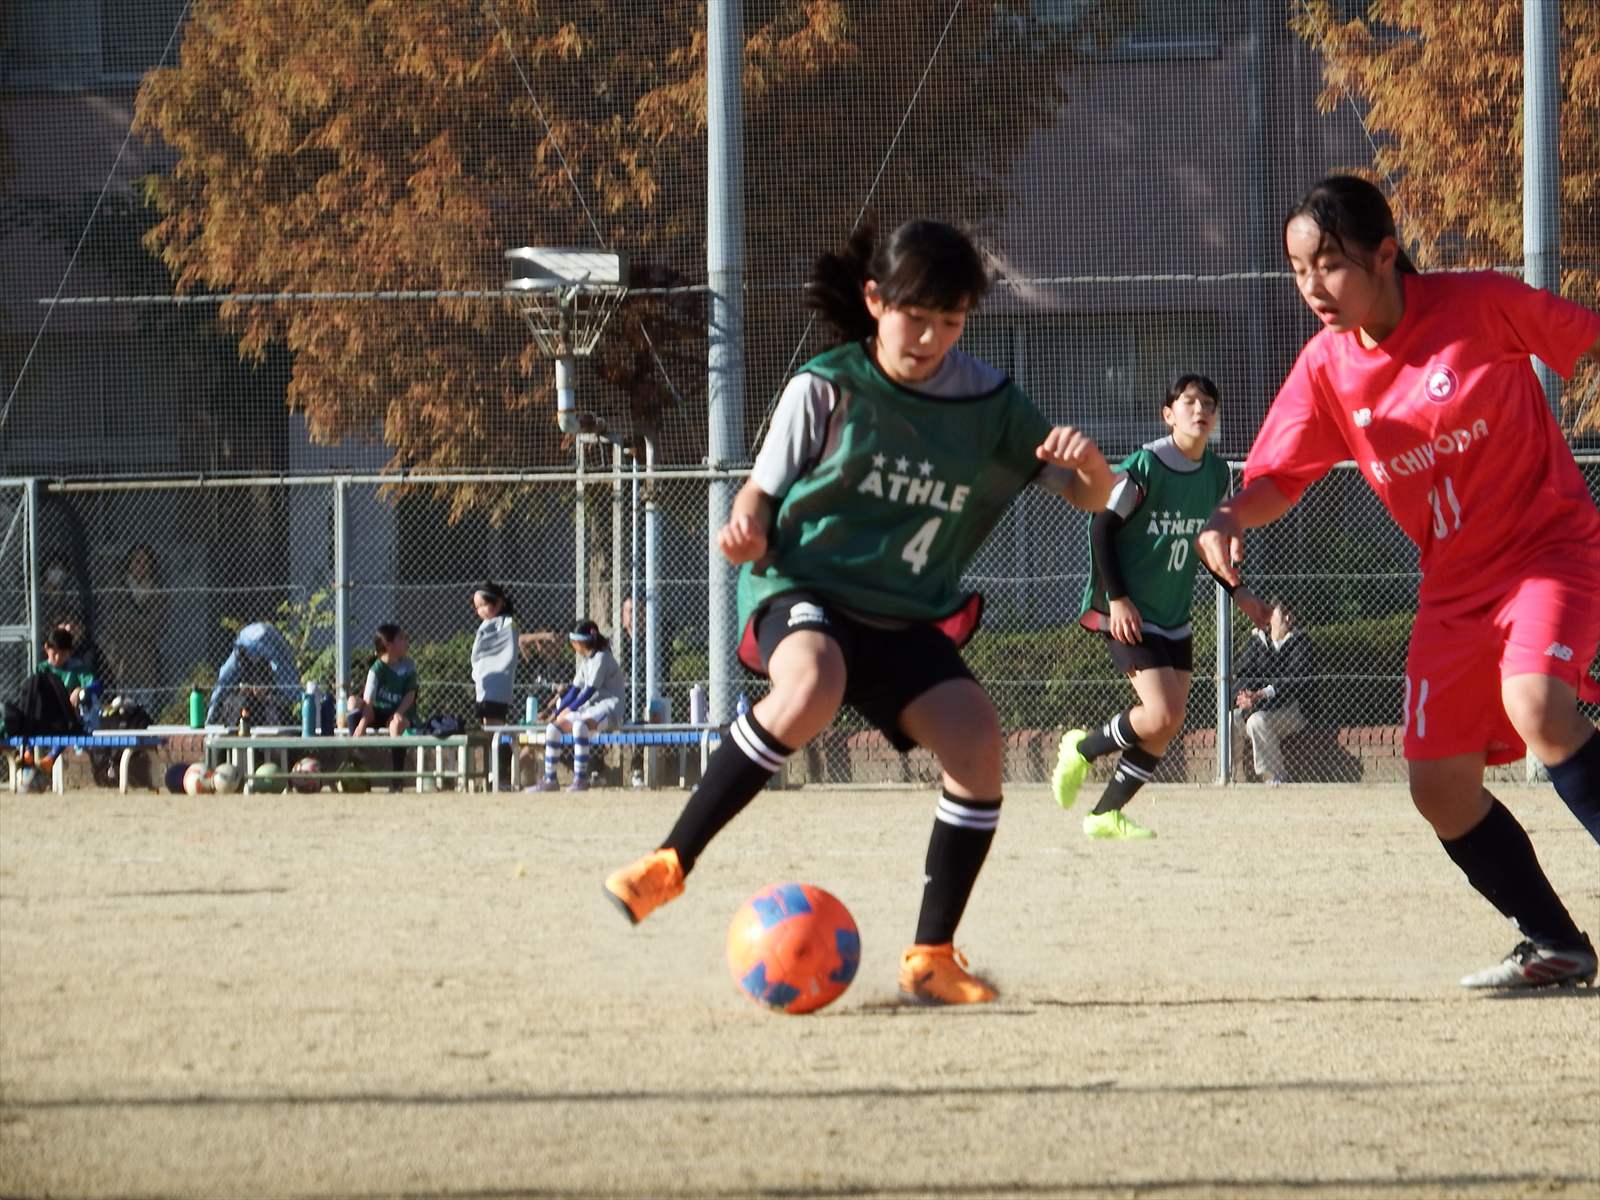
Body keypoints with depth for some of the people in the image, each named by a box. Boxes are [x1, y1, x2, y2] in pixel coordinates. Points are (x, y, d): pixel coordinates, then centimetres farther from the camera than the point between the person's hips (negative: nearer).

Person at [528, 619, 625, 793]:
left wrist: (570, 709, -15)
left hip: (608, 709, -10)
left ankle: (580, 780, -36)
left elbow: (590, 690, -18)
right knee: (553, 728, 1)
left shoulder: (601, 659, -12)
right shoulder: (586, 661, 17)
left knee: (579, 725, -38)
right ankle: (549, 780, 4)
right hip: (591, 709, 10)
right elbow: (575, 689, 16)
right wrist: (557, 712, 9)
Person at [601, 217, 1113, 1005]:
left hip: (907, 620, 4)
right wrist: (745, 530, -22)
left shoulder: (991, 405, 2)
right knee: (812, 689, -38)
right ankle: (670, 863, -24)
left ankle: (931, 958, -9)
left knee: (975, 733, -22)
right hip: (802, 589, -4)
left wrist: (1087, 461, -20)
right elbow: (761, 494, 3)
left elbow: (1094, 498, 4)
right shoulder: (825, 390, -5)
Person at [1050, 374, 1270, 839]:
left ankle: (1106, 814, 15)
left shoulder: (1217, 474, 5)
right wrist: (1116, 599, -16)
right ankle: (1082, 749, 9)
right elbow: (1102, 525, -12)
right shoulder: (1144, 466, -15)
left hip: (1175, 617, 7)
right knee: (1161, 715, -18)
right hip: (1128, 613, -7)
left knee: (1169, 723, 2)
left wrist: (1237, 592, 13)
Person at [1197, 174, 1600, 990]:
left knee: (1534, 702, -32)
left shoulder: (1484, 306, -15)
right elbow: (1275, 479, -4)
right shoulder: (1326, 369, -4)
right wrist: (1229, 518, -26)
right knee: (1440, 784, -1)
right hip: (1454, 585, 6)